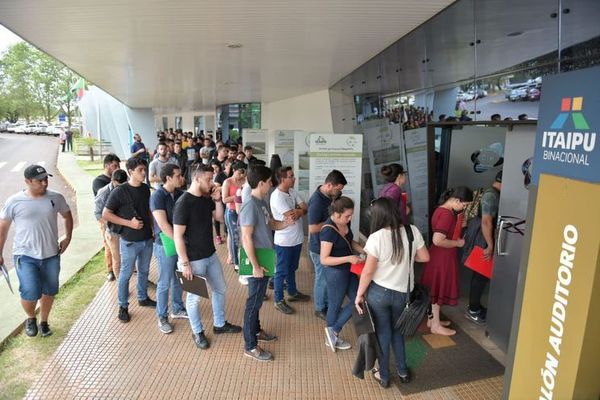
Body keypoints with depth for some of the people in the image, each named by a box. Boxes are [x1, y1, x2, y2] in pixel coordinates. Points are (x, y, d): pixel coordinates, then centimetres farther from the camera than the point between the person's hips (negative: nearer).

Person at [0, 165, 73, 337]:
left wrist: (68, 237, 5)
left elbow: (68, 216, 15)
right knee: (31, 293, -10)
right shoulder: (14, 202, -9)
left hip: (51, 255, 3)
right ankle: (30, 318, 23)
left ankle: (44, 321, 37)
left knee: (49, 291, 13)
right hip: (25, 255, -3)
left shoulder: (56, 198, -3)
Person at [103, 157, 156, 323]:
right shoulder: (119, 191, -15)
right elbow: (105, 214, -11)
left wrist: (153, 228, 9)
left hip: (147, 239, 5)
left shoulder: (145, 189, 2)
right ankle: (123, 306, 23)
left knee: (144, 270, 19)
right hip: (129, 241, -5)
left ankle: (143, 298, 38)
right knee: (126, 274, 8)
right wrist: (129, 223, -18)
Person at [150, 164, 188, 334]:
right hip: (165, 245, -6)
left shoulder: (180, 194, 1)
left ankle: (177, 309, 36)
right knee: (164, 283, 6)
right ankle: (162, 317, 22)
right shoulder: (157, 196, -16)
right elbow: (163, 225, -22)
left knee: (178, 279, 18)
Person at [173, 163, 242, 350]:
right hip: (194, 259, -8)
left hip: (211, 255, 8)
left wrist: (217, 200, -3)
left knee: (220, 288, 19)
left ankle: (219, 324, 39)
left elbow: (219, 217, 15)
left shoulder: (207, 198, 2)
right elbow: (177, 236, -20)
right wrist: (184, 263, -20)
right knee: (195, 296, 10)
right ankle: (197, 332, 30)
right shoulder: (183, 203, -21)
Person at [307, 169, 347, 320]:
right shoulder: (317, 201, -28)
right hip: (319, 247, -8)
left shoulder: (328, 196, 0)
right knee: (322, 278, 8)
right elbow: (312, 228, -29)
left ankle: (327, 303, 40)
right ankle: (320, 309, 27)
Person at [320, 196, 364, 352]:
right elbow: (324, 260, -26)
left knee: (357, 300, 14)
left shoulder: (345, 223, -3)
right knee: (335, 305, 10)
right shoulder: (328, 231, -27)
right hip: (335, 272, -9)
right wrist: (348, 258, -31)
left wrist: (363, 250, -3)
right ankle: (333, 335, 34)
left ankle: (333, 333, 28)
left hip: (348, 269, 9)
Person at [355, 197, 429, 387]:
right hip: (403, 292, 4)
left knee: (382, 333, 15)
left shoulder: (376, 237, -21)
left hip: (379, 292, -3)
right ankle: (403, 371, 38)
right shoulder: (412, 231, -10)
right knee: (397, 331, 26)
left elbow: (368, 271, -17)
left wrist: (359, 295, -5)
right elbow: (424, 257, 2)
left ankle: (384, 376, 32)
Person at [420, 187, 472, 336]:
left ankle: (432, 319, 32)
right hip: (442, 258, -10)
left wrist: (460, 223, 8)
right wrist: (457, 243, -17)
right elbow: (438, 240, -30)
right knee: (439, 289, 3)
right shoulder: (446, 214, -26)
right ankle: (436, 325, 17)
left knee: (436, 289, 19)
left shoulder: (443, 210, 6)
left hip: (441, 256, 10)